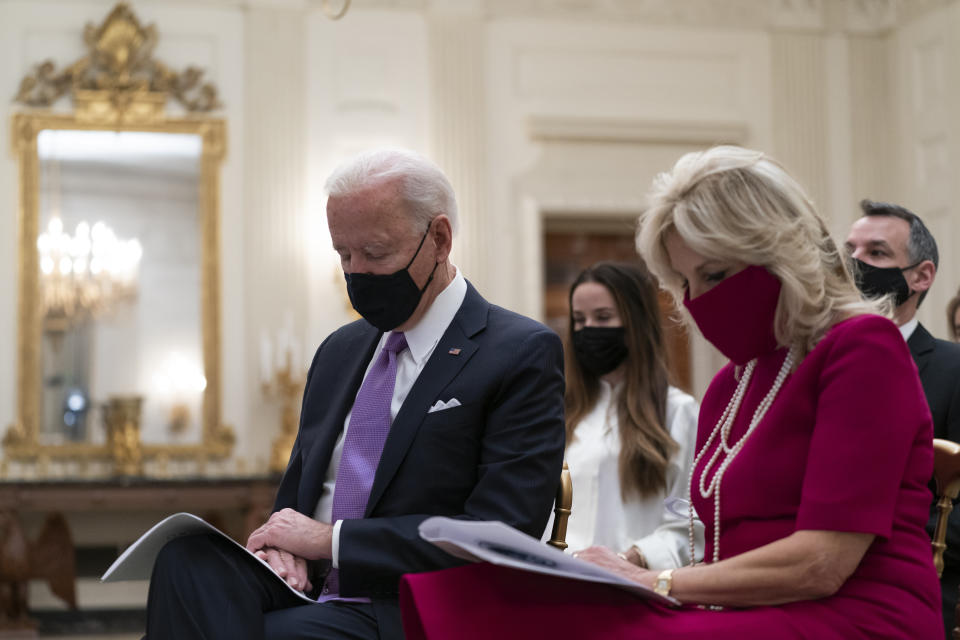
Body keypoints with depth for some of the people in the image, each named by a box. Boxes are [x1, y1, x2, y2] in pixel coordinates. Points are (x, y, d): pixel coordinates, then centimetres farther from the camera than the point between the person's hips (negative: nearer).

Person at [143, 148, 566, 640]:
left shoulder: (523, 354, -4)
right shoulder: (339, 350, 19)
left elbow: (499, 534, -13)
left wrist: (332, 539, -13)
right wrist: (283, 543, -2)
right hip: (307, 590, 6)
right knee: (187, 558, -27)